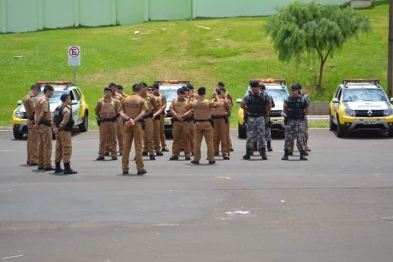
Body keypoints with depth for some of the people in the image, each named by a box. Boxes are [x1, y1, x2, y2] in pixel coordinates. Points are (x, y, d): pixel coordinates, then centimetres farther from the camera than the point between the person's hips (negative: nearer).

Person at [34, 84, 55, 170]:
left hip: (40, 125, 9)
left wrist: (37, 123, 7)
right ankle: (47, 165, -5)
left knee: (41, 145, 13)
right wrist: (37, 124, -11)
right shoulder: (45, 101, -15)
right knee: (47, 146, -6)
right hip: (45, 125, -9)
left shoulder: (39, 100, 15)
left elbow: (37, 113, 13)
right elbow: (42, 114, -21)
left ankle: (40, 164, 17)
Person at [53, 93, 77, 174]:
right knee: (67, 149, -8)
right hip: (65, 131, -10)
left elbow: (54, 120, 14)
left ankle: (57, 167, 20)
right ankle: (67, 168, -10)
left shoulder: (57, 108, 15)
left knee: (59, 149, 15)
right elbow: (64, 122, -23)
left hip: (58, 132, 10)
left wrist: (55, 128, 3)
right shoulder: (66, 109, -15)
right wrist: (59, 129, -12)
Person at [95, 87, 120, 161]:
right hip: (103, 122, -1)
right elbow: (97, 111, 10)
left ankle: (113, 154, 9)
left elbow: (117, 111, 15)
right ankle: (101, 155, 4)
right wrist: (99, 119, 6)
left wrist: (115, 116, 4)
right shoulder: (100, 102, 1)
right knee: (102, 139, -1)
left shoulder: (115, 101, 5)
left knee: (113, 139, 4)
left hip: (113, 122, 1)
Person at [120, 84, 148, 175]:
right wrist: (134, 120, -17)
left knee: (126, 147, 7)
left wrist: (129, 119, -13)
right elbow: (142, 113, -14)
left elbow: (121, 113, -1)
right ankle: (140, 168, 0)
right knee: (138, 147, 0)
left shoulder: (125, 100, 8)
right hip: (137, 124, -3)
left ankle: (125, 168, 8)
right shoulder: (141, 100, -1)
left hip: (127, 124, 3)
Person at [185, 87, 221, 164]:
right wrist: (216, 96, 6)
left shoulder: (194, 103, -5)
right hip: (207, 123, -2)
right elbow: (218, 104, -5)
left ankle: (196, 159, 9)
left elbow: (186, 107, 11)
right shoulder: (208, 102, -14)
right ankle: (211, 159, 6)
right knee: (209, 142, 5)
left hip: (197, 124, 2)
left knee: (197, 142, 8)